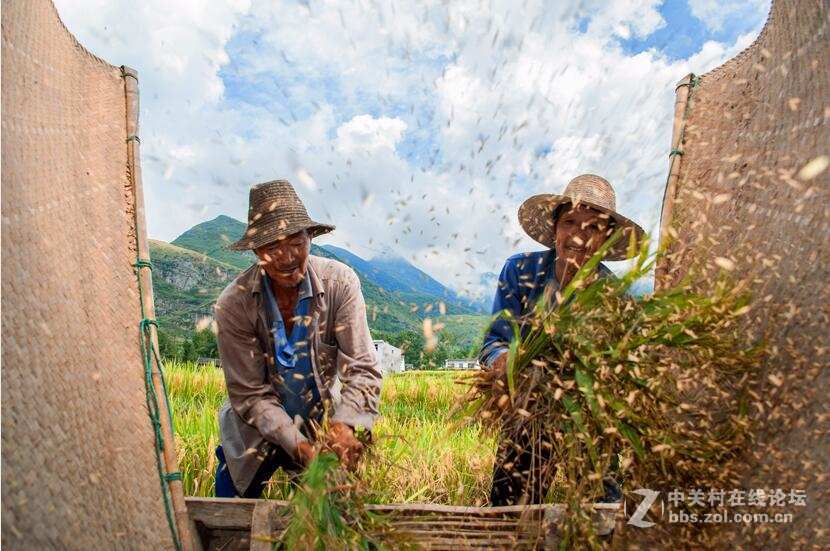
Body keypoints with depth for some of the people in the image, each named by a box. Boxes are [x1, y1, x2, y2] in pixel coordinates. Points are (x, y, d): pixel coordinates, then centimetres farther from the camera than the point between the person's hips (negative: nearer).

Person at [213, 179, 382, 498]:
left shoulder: (340, 283, -22)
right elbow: (249, 394, -20)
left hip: (323, 420, 1)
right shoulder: (234, 304, -23)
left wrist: (344, 425, -40)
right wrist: (298, 444, -32)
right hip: (257, 427, 0)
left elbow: (362, 368, -22)